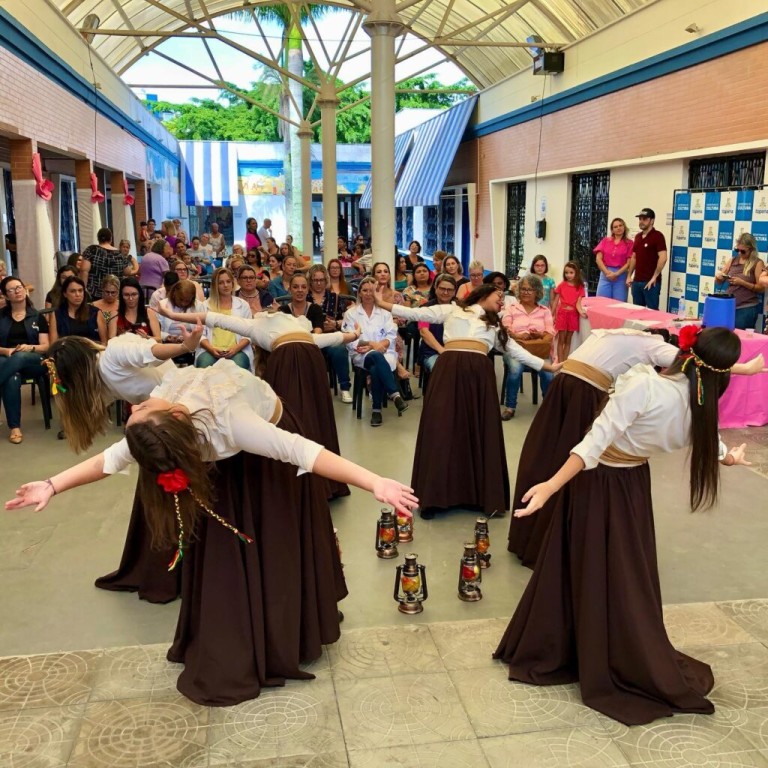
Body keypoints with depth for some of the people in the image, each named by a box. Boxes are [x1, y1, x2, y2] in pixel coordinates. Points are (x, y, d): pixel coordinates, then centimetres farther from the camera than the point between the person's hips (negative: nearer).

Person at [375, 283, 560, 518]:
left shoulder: (495, 327, 30)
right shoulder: (451, 310, 21)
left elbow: (517, 351, 26)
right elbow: (415, 313, 16)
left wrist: (549, 366, 19)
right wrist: (382, 304, 9)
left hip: (479, 372, 3)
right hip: (449, 369, -3)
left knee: (481, 432, -1)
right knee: (442, 429, -7)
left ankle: (487, 496, 5)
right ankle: (433, 497, -1)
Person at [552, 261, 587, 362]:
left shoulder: (580, 287, 2)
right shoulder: (562, 285, 1)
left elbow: (578, 303, -4)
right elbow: (555, 301, 4)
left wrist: (581, 312, -24)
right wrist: (552, 315, 3)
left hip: (573, 314, 1)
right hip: (562, 313, -1)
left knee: (568, 340, 9)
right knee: (561, 340, 2)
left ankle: (565, 361, 16)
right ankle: (560, 362, 5)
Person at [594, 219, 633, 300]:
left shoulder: (629, 243, 3)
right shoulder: (605, 241, 10)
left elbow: (629, 263, -3)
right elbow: (598, 259, 3)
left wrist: (616, 274, -13)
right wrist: (607, 272, -8)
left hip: (621, 276, -2)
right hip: (605, 275, 2)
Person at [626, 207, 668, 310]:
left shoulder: (657, 236, -8)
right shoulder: (638, 236, 15)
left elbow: (663, 258, -16)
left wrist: (654, 277, -17)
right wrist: (629, 276, 14)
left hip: (650, 282, -7)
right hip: (637, 281, 7)